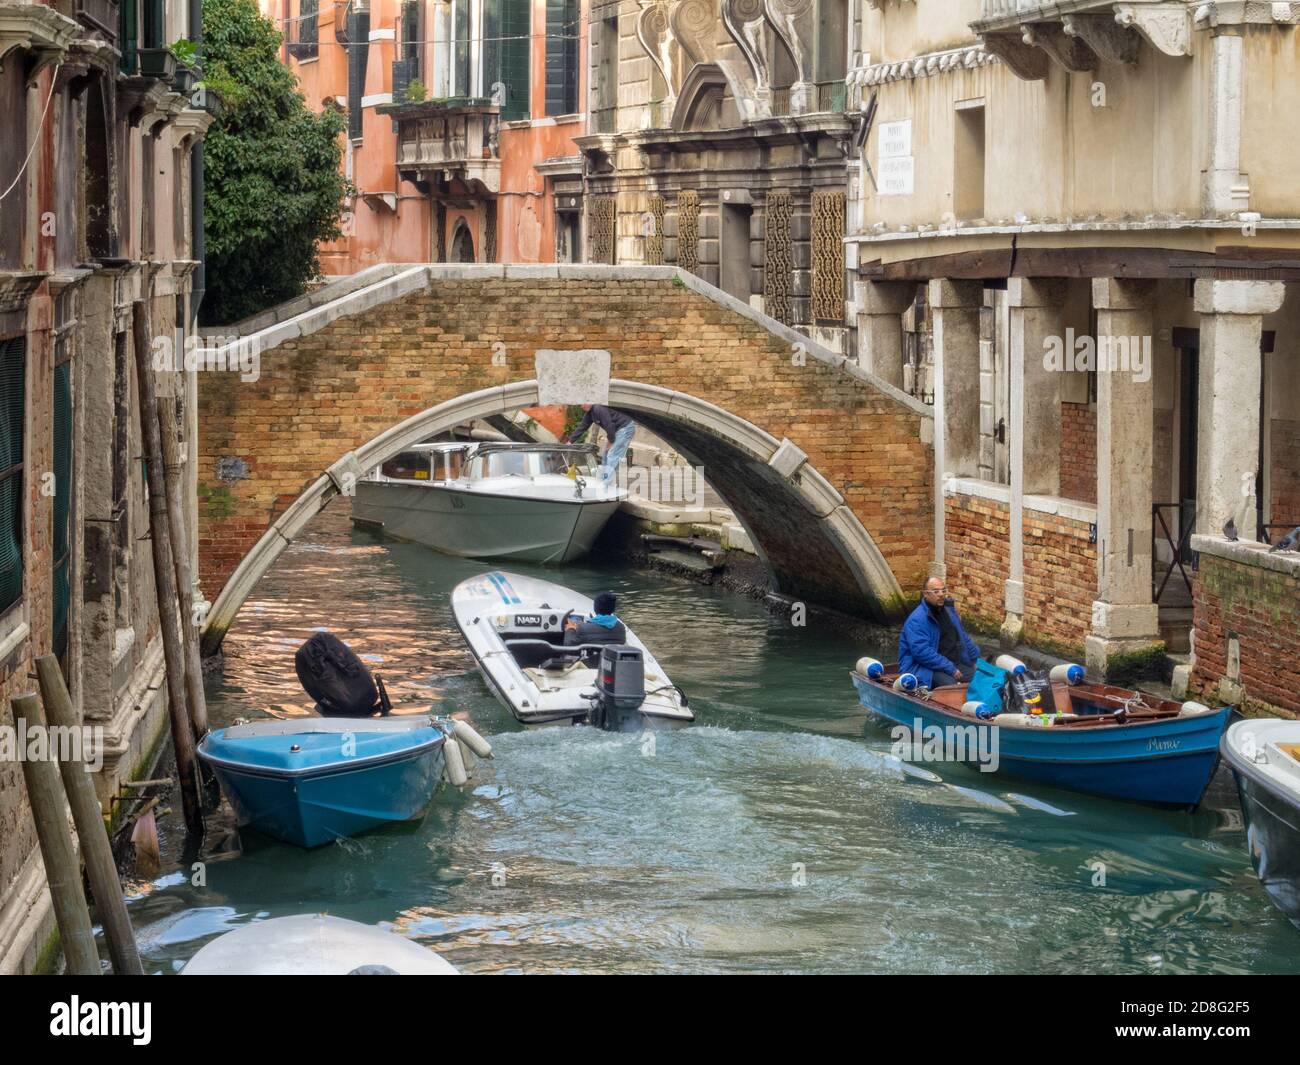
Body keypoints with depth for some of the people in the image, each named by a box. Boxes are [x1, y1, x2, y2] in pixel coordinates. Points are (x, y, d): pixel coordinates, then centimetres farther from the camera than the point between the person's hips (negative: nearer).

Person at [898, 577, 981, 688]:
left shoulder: (948, 609, 14)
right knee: (950, 683, -35)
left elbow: (963, 638, 27)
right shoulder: (917, 620, -15)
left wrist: (977, 660, 21)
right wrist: (950, 669, -23)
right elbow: (922, 652, -23)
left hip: (953, 664, 8)